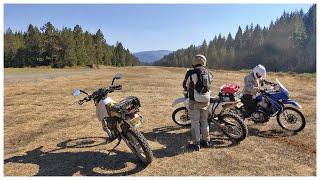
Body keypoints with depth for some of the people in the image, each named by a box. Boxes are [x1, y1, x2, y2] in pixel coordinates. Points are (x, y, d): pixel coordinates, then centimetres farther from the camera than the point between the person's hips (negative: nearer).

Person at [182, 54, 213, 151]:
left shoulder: (191, 72, -12)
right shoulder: (209, 73, 3)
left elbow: (185, 85, 1)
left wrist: (187, 91, 21)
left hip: (195, 101, -5)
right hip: (206, 100, 5)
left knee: (195, 122, 3)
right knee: (204, 121, 17)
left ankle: (196, 144, 9)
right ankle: (205, 141, 26)